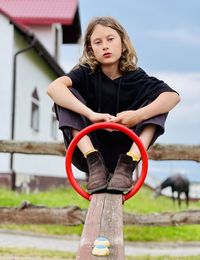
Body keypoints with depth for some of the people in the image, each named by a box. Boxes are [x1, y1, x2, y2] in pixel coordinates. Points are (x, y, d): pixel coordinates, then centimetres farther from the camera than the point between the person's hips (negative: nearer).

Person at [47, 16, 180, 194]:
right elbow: (53, 88, -27)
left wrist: (139, 115, -37)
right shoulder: (86, 73, -6)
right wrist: (91, 114, -40)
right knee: (66, 94, -18)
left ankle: (127, 164, -28)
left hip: (123, 151, 1)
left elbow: (174, 96, -21)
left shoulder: (135, 77, -4)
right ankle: (94, 163, -26)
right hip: (89, 151, 0)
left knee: (159, 99, -12)